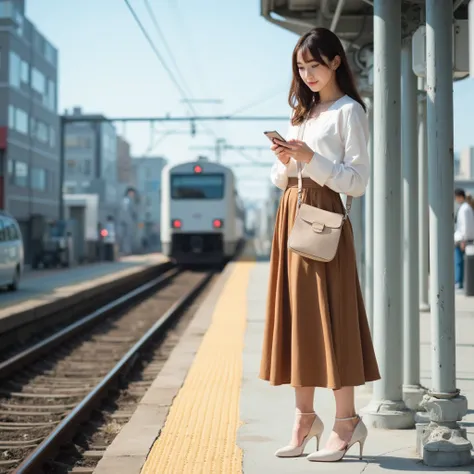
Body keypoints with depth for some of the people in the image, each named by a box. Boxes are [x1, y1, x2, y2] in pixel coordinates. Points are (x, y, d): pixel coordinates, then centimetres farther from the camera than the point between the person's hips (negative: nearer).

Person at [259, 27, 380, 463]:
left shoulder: (349, 112, -2)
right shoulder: (303, 112, 19)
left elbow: (358, 182, -11)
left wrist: (311, 159, -19)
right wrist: (285, 161, -3)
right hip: (291, 217, 7)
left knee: (329, 315, -7)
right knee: (296, 315, 7)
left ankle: (346, 420, 0)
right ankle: (305, 417, 13)